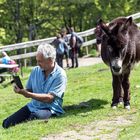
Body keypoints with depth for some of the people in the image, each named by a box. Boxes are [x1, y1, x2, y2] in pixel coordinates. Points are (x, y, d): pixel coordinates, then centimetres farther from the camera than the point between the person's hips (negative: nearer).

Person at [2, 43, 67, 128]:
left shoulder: (60, 75, -11)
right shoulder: (36, 70, 7)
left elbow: (49, 98, -19)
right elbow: (29, 92, 12)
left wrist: (27, 94, -25)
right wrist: (21, 90, -13)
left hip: (50, 109, -6)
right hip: (33, 106, 6)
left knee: (35, 116, -39)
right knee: (7, 123, -10)